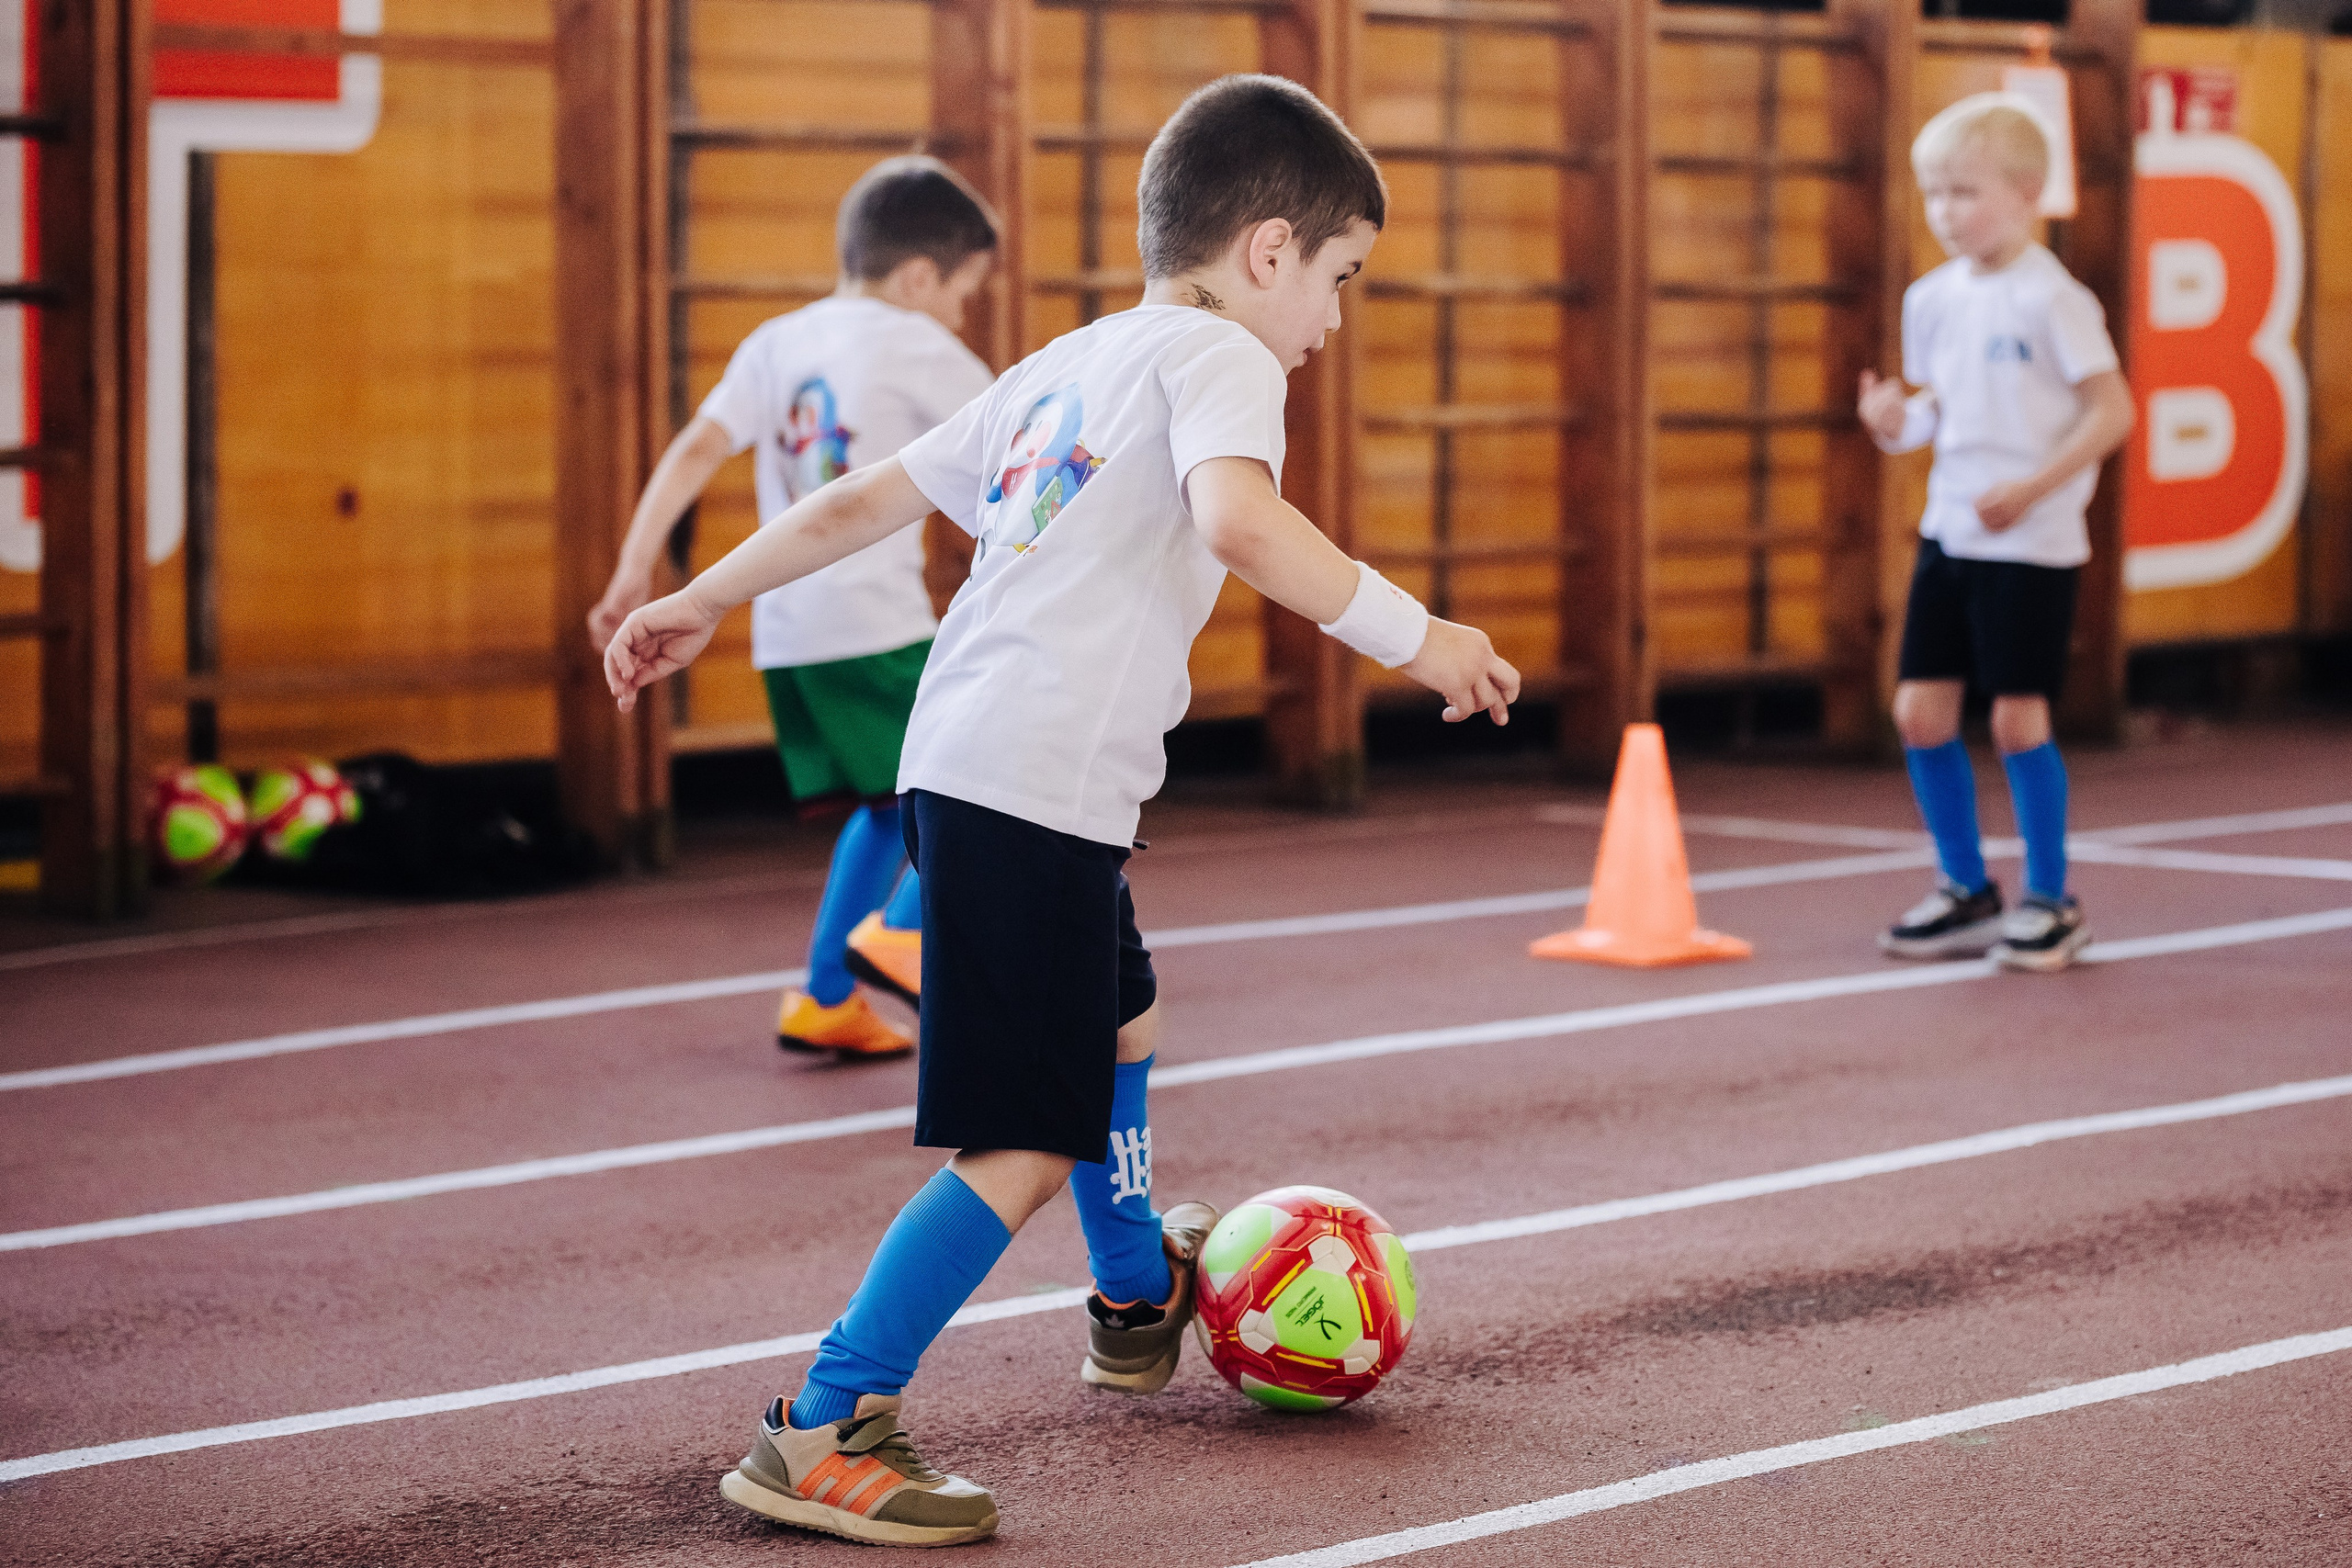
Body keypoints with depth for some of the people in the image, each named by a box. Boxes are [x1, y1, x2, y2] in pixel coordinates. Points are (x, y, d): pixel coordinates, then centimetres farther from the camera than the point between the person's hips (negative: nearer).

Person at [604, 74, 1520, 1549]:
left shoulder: (1063, 366, 21)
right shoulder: (1218, 356, -5)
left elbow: (866, 497, 23)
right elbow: (1235, 516, -26)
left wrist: (703, 600, 30)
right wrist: (1411, 634, -21)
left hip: (961, 764, 10)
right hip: (1039, 789, -10)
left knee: (1121, 1015, 33)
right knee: (1026, 1149, -11)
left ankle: (1139, 1295, 55)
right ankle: (819, 1439, -14)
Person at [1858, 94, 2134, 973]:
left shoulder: (2049, 298, -12)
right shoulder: (1934, 299, 8)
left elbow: (2113, 409, -13)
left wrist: (2032, 487, -21)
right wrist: (1900, 423, -3)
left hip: (2031, 543, -7)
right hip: (1948, 532, 7)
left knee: (2017, 719, -4)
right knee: (1920, 711, 3)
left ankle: (2050, 902, 10)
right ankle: (1967, 893, 17)